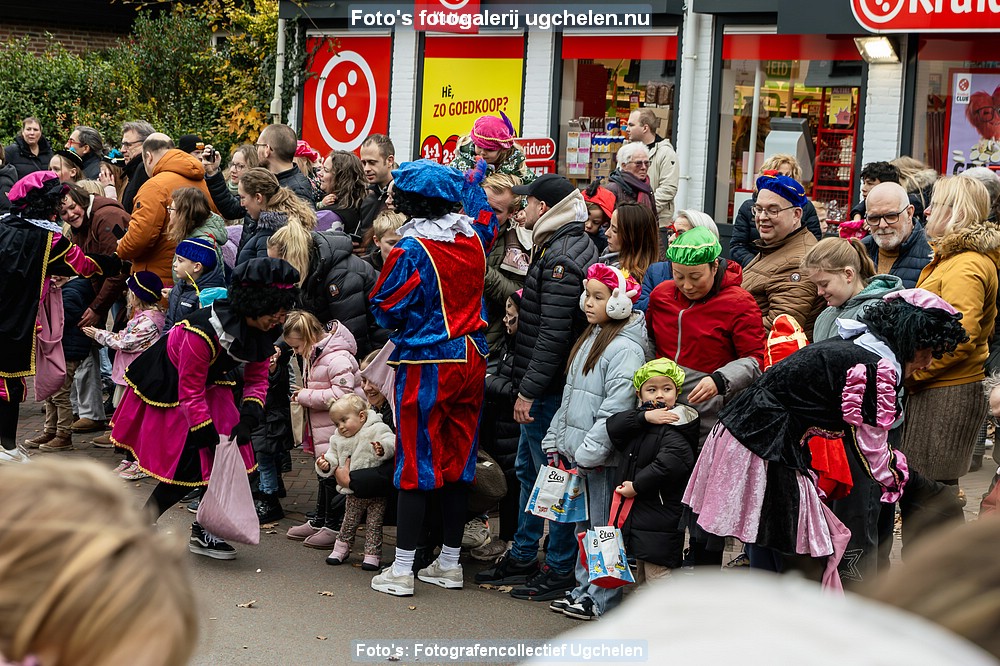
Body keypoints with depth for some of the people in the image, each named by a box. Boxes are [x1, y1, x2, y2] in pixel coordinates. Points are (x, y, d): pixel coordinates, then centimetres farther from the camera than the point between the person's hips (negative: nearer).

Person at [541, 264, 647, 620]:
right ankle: (584, 588, 26)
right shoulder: (589, 339, 15)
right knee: (583, 524, 16)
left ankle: (603, 599, 6)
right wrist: (555, 439, 18)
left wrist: (590, 451, -22)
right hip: (578, 451, 9)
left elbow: (617, 407, -22)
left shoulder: (625, 348, -15)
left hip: (604, 457, -9)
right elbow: (569, 396, 21)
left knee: (603, 526, -2)